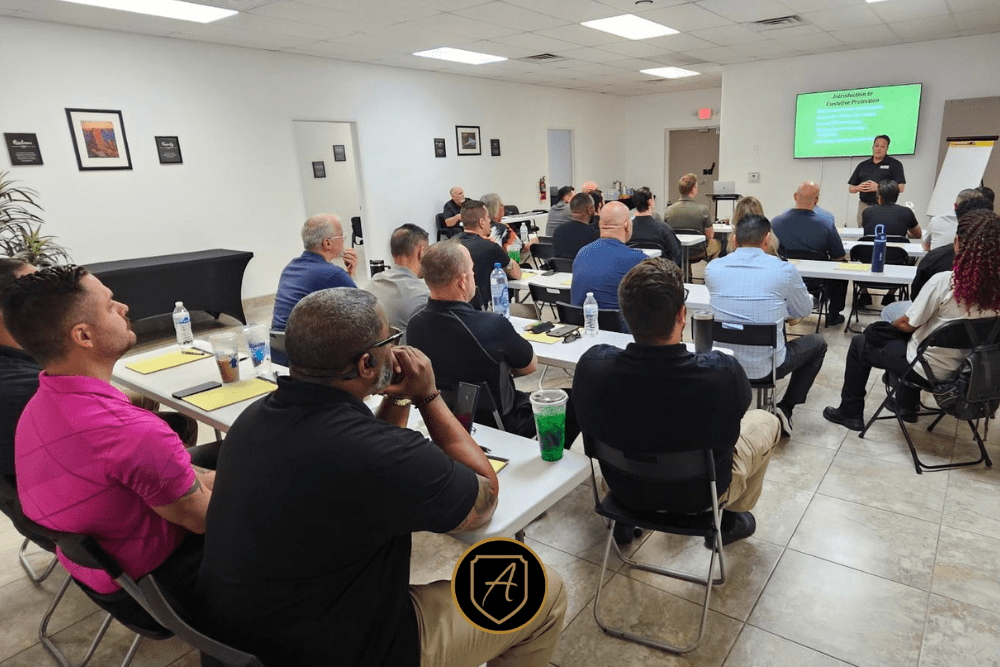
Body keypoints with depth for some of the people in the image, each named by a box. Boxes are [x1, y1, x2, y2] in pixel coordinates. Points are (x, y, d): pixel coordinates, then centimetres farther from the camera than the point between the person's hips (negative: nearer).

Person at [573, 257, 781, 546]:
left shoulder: (591, 364, -29)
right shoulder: (723, 373, -35)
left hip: (624, 488, 3)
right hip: (699, 493, -2)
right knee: (766, 421, 22)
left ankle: (623, 519, 44)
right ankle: (727, 520, 40)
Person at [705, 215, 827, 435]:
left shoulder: (712, 268, -5)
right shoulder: (784, 270, -12)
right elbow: (804, 310, 6)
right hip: (767, 367, -4)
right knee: (817, 343, 26)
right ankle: (785, 409, 17)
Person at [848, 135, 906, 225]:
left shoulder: (894, 164, 6)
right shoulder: (862, 165, 16)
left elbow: (900, 188, -4)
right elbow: (850, 188, 15)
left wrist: (878, 188, -13)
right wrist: (858, 188, -7)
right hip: (864, 206, 3)